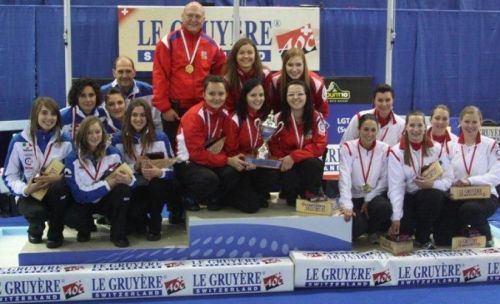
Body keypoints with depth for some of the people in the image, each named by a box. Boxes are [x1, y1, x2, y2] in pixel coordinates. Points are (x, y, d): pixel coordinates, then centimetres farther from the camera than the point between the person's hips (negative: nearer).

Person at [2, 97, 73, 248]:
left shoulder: (65, 141, -1)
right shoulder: (19, 141, -5)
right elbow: (9, 175, -1)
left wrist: (60, 177, -24)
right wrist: (25, 189, -21)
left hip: (58, 195, 1)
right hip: (30, 194, -1)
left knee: (58, 186, -36)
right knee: (36, 211, -36)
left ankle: (56, 233, -10)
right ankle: (36, 228, 7)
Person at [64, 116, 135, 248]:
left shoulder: (113, 153, -11)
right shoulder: (72, 159, -17)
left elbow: (125, 178, -9)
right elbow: (79, 194, -23)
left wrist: (128, 180, -36)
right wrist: (108, 183, -32)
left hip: (106, 199, 1)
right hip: (84, 202, -1)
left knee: (123, 188, -30)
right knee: (71, 218, -33)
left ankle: (118, 233, -12)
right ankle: (86, 226, 7)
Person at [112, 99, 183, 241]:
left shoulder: (160, 137, -6)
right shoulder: (118, 139, -3)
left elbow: (173, 168, -9)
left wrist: (159, 172, -31)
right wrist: (135, 167, -22)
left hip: (158, 188, 0)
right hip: (134, 189, 0)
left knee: (157, 182, -36)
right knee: (131, 212, -32)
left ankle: (155, 226, -10)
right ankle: (141, 221, 11)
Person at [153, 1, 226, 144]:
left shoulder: (212, 45, 7)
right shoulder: (169, 41, -4)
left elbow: (220, 75, 14)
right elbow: (159, 76, -7)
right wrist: (164, 106, -11)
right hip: (174, 108, -3)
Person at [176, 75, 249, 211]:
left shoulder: (225, 114, -2)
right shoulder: (194, 116, -21)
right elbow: (196, 154, -23)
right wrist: (227, 160, -26)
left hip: (212, 161, 5)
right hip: (187, 163, -5)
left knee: (232, 173, -23)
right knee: (209, 178, -34)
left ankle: (214, 199, 5)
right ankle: (187, 197, -3)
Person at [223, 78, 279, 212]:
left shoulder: (267, 118, 4)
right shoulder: (235, 120, -11)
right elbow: (231, 152, -7)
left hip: (260, 167, 4)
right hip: (240, 169, -4)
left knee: (273, 174, -30)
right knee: (251, 206, -22)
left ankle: (258, 195, 2)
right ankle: (238, 195, 13)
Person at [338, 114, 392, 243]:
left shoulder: (385, 149, -3)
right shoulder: (348, 148, -8)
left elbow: (384, 180, -3)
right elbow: (344, 178, -19)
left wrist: (369, 200, -13)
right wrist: (347, 205, -32)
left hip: (375, 196, 2)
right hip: (354, 197, -1)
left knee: (384, 207, -32)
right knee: (355, 226, -28)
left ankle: (374, 229, 3)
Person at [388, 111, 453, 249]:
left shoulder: (436, 148, -2)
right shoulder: (396, 152, -8)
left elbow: (449, 179, -5)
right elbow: (395, 187, -15)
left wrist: (433, 183, -27)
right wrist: (396, 218, -21)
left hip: (431, 196, 2)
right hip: (407, 197, -2)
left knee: (436, 195, -33)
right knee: (404, 226, -28)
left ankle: (423, 237, -10)